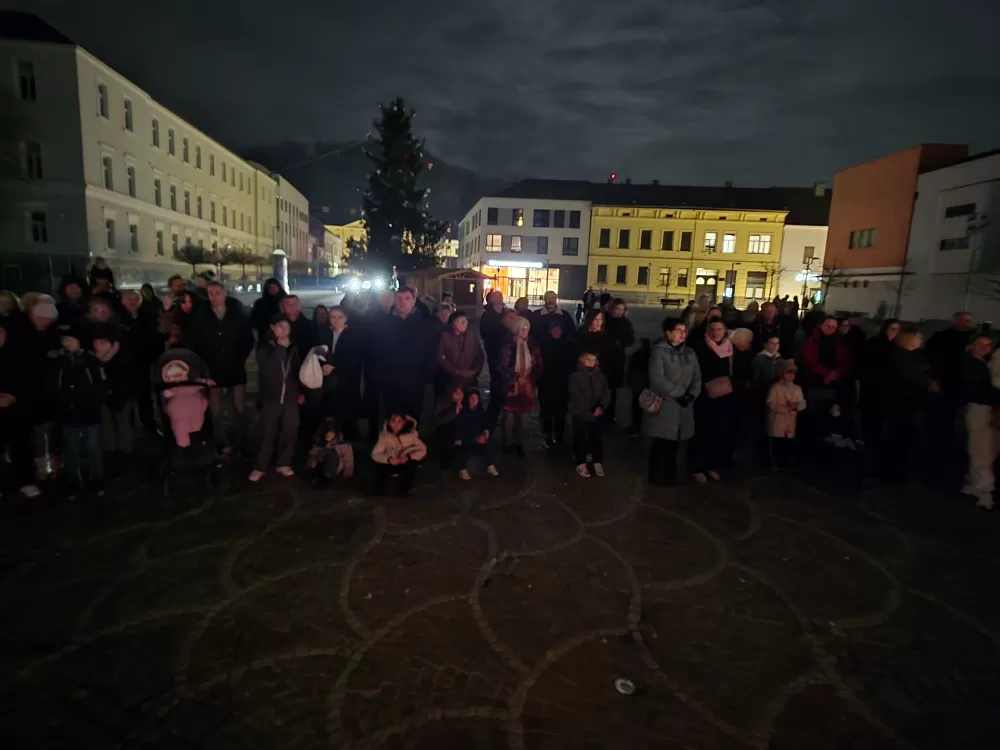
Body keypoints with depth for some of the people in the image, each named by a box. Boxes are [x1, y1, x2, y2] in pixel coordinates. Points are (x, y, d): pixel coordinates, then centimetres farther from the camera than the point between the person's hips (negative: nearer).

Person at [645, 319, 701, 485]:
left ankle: (670, 476, 22)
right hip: (663, 406, -5)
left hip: (682, 407, 5)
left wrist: (691, 394, -9)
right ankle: (658, 478, 14)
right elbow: (657, 379, -15)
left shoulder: (690, 353, 14)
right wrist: (679, 393, -14)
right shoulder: (658, 351, -6)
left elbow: (697, 377, 9)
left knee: (673, 445, 9)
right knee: (660, 445, 0)